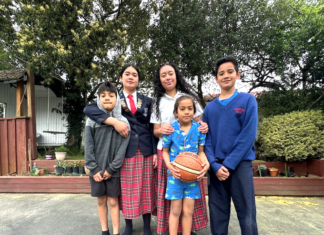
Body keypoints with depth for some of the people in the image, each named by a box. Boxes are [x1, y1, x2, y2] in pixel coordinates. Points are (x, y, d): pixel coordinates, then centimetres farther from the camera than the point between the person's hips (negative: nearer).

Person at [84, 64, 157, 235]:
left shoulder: (147, 101, 10)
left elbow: (152, 128, 8)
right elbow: (88, 109, -11)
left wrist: (155, 151, -1)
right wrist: (114, 121, -22)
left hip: (145, 151, 2)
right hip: (125, 151, -1)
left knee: (146, 189, 8)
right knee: (127, 190, 8)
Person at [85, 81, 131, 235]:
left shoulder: (123, 122, -4)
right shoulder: (92, 121, -1)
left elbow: (123, 148, -8)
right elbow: (88, 147, -4)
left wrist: (111, 169, -11)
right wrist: (94, 169, -9)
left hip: (113, 170, -1)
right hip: (96, 170, 2)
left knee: (113, 201, 7)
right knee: (101, 201, 14)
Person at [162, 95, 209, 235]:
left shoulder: (199, 128, -2)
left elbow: (201, 151, 3)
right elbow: (165, 151, 1)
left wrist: (206, 163, -15)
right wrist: (169, 165, -16)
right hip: (175, 173, -1)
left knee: (188, 210, 11)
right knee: (175, 209, 9)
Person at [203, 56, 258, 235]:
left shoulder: (248, 100, 0)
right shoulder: (210, 108, 9)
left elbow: (248, 136, -9)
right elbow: (206, 139, 4)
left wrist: (228, 164, -13)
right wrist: (215, 165, -10)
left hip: (240, 164, -3)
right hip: (216, 167, 3)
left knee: (246, 213, 4)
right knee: (218, 213, 10)